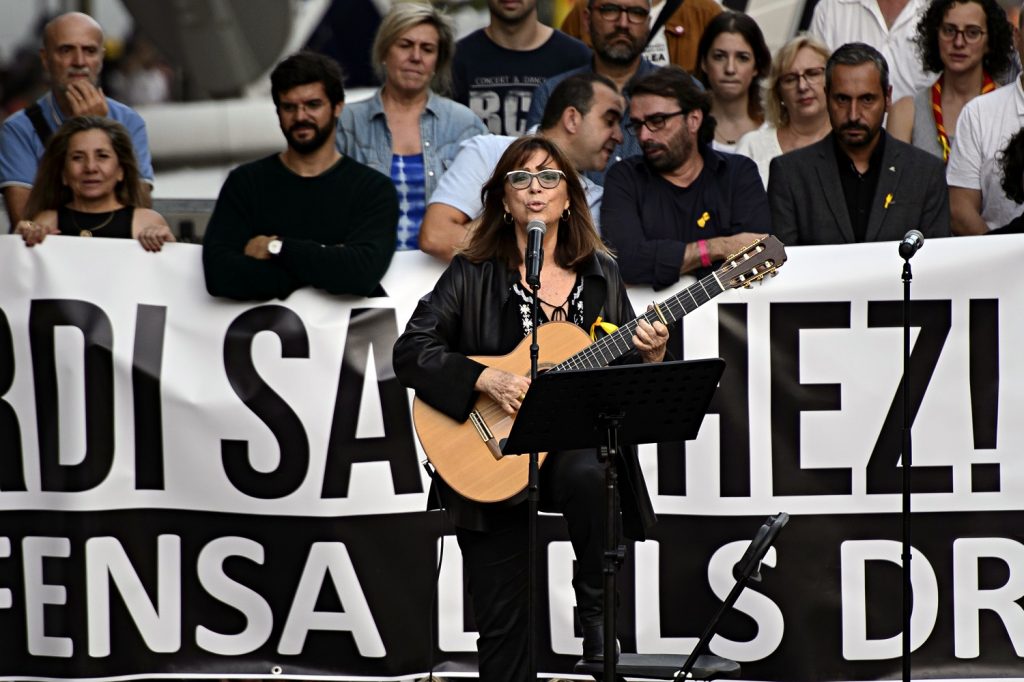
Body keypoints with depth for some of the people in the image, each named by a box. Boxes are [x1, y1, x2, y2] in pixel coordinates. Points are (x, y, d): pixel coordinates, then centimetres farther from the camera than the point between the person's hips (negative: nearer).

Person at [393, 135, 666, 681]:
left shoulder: (601, 275, 10)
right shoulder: (472, 274, 1)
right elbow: (410, 353, -8)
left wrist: (650, 359, -9)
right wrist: (485, 379, -21)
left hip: (576, 444, 1)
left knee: (587, 475, -38)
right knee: (502, 626, -2)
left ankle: (599, 611, -20)